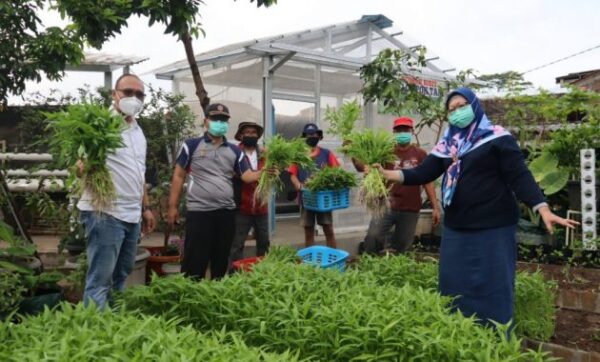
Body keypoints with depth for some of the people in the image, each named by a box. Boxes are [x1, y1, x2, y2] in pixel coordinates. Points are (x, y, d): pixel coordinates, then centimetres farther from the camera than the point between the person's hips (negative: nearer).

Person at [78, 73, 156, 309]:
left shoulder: (138, 131, 16)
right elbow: (81, 163, -14)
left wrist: (145, 207, 21)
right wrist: (84, 168, -36)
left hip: (132, 214, 8)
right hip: (105, 213, -8)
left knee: (121, 275, 16)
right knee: (100, 279, -6)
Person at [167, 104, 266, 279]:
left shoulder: (234, 151, 10)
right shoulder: (191, 145, 0)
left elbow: (247, 176, 2)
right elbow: (178, 176, 2)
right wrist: (173, 207, -1)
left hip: (226, 212, 4)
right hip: (199, 211, -4)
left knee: (221, 261, 15)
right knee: (194, 262, -1)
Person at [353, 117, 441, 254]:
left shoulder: (420, 154, 2)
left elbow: (427, 181, 4)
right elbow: (363, 168, -3)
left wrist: (435, 207, 0)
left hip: (410, 209, 1)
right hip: (386, 206, -1)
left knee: (402, 246, 11)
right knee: (373, 236, -16)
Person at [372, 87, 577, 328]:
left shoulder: (497, 138, -5)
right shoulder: (446, 145, 11)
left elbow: (519, 176, -10)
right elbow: (422, 174, 6)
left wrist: (543, 210, -21)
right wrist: (387, 174, -7)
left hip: (493, 228, -5)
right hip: (456, 229, 6)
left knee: (492, 289, 2)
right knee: (454, 286, 12)